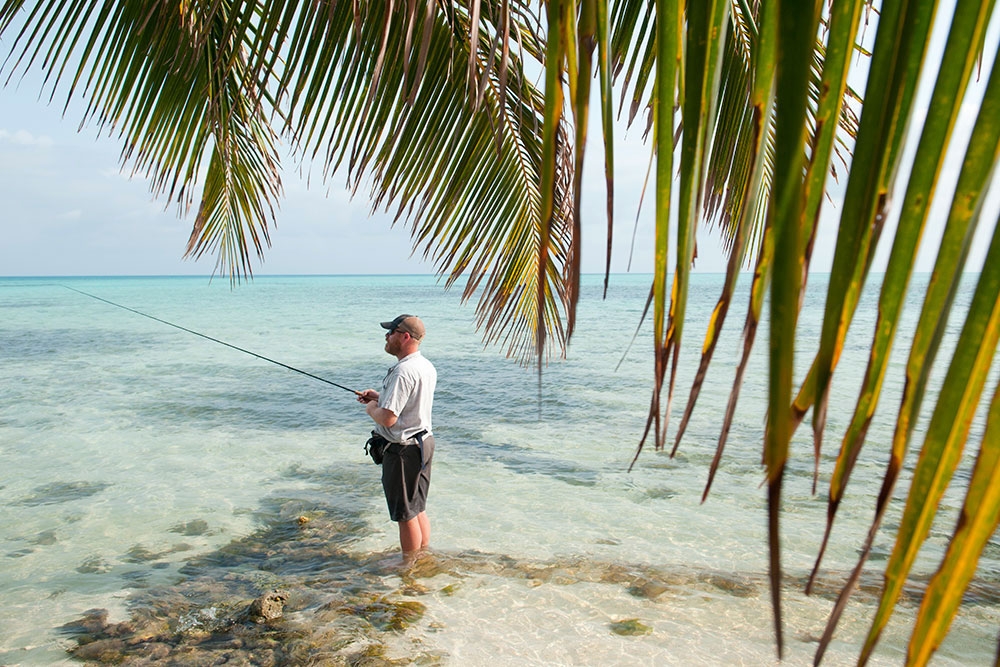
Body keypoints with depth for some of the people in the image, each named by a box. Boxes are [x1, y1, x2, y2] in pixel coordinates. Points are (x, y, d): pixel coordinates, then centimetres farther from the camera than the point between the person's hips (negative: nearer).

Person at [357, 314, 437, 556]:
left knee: (405, 515, 5)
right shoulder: (427, 366, 8)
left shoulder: (403, 371, -24)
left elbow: (387, 418, -27)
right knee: (418, 509, 21)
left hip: (403, 449, -10)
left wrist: (371, 408, -6)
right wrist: (379, 397, 14)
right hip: (424, 442, 10)